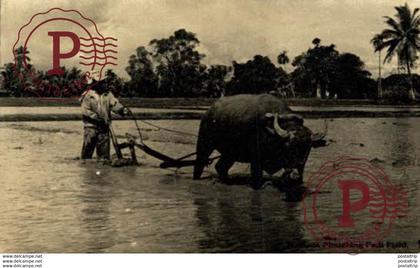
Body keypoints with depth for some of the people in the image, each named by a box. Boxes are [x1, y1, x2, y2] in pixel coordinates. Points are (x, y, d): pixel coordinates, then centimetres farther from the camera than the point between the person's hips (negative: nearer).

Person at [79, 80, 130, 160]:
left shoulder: (108, 94, 5)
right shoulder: (88, 95, -5)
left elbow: (114, 104, -6)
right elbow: (85, 110, -9)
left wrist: (123, 109, -25)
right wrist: (96, 117, -20)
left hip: (104, 126, 3)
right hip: (91, 126, -3)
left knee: (104, 147, 6)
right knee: (88, 146, -1)